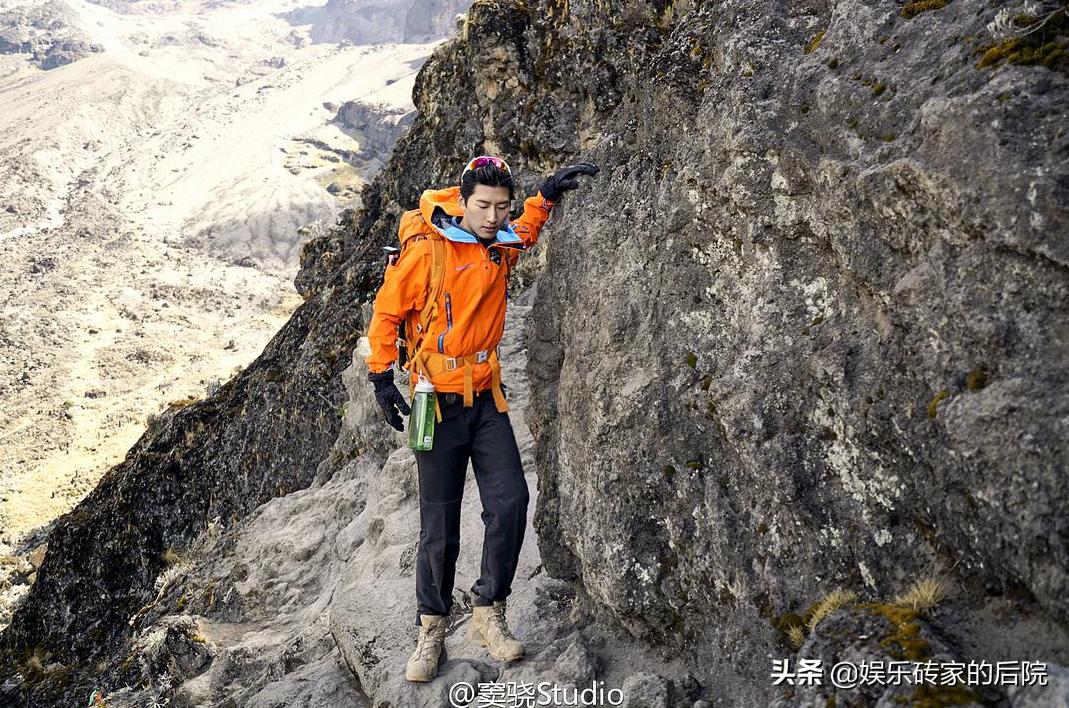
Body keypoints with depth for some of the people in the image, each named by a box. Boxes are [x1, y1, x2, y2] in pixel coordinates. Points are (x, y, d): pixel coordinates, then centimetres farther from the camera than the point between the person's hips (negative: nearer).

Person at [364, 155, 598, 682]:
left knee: (510, 501, -9)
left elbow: (525, 230, 30)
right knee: (440, 523, 0)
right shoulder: (426, 249, -11)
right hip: (439, 400, -4)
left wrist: (547, 194, 16)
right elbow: (386, 312, -2)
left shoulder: (502, 246, 5)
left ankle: (488, 614, 7)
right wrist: (382, 377, -4)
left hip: (486, 397, 4)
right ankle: (431, 628, 17)